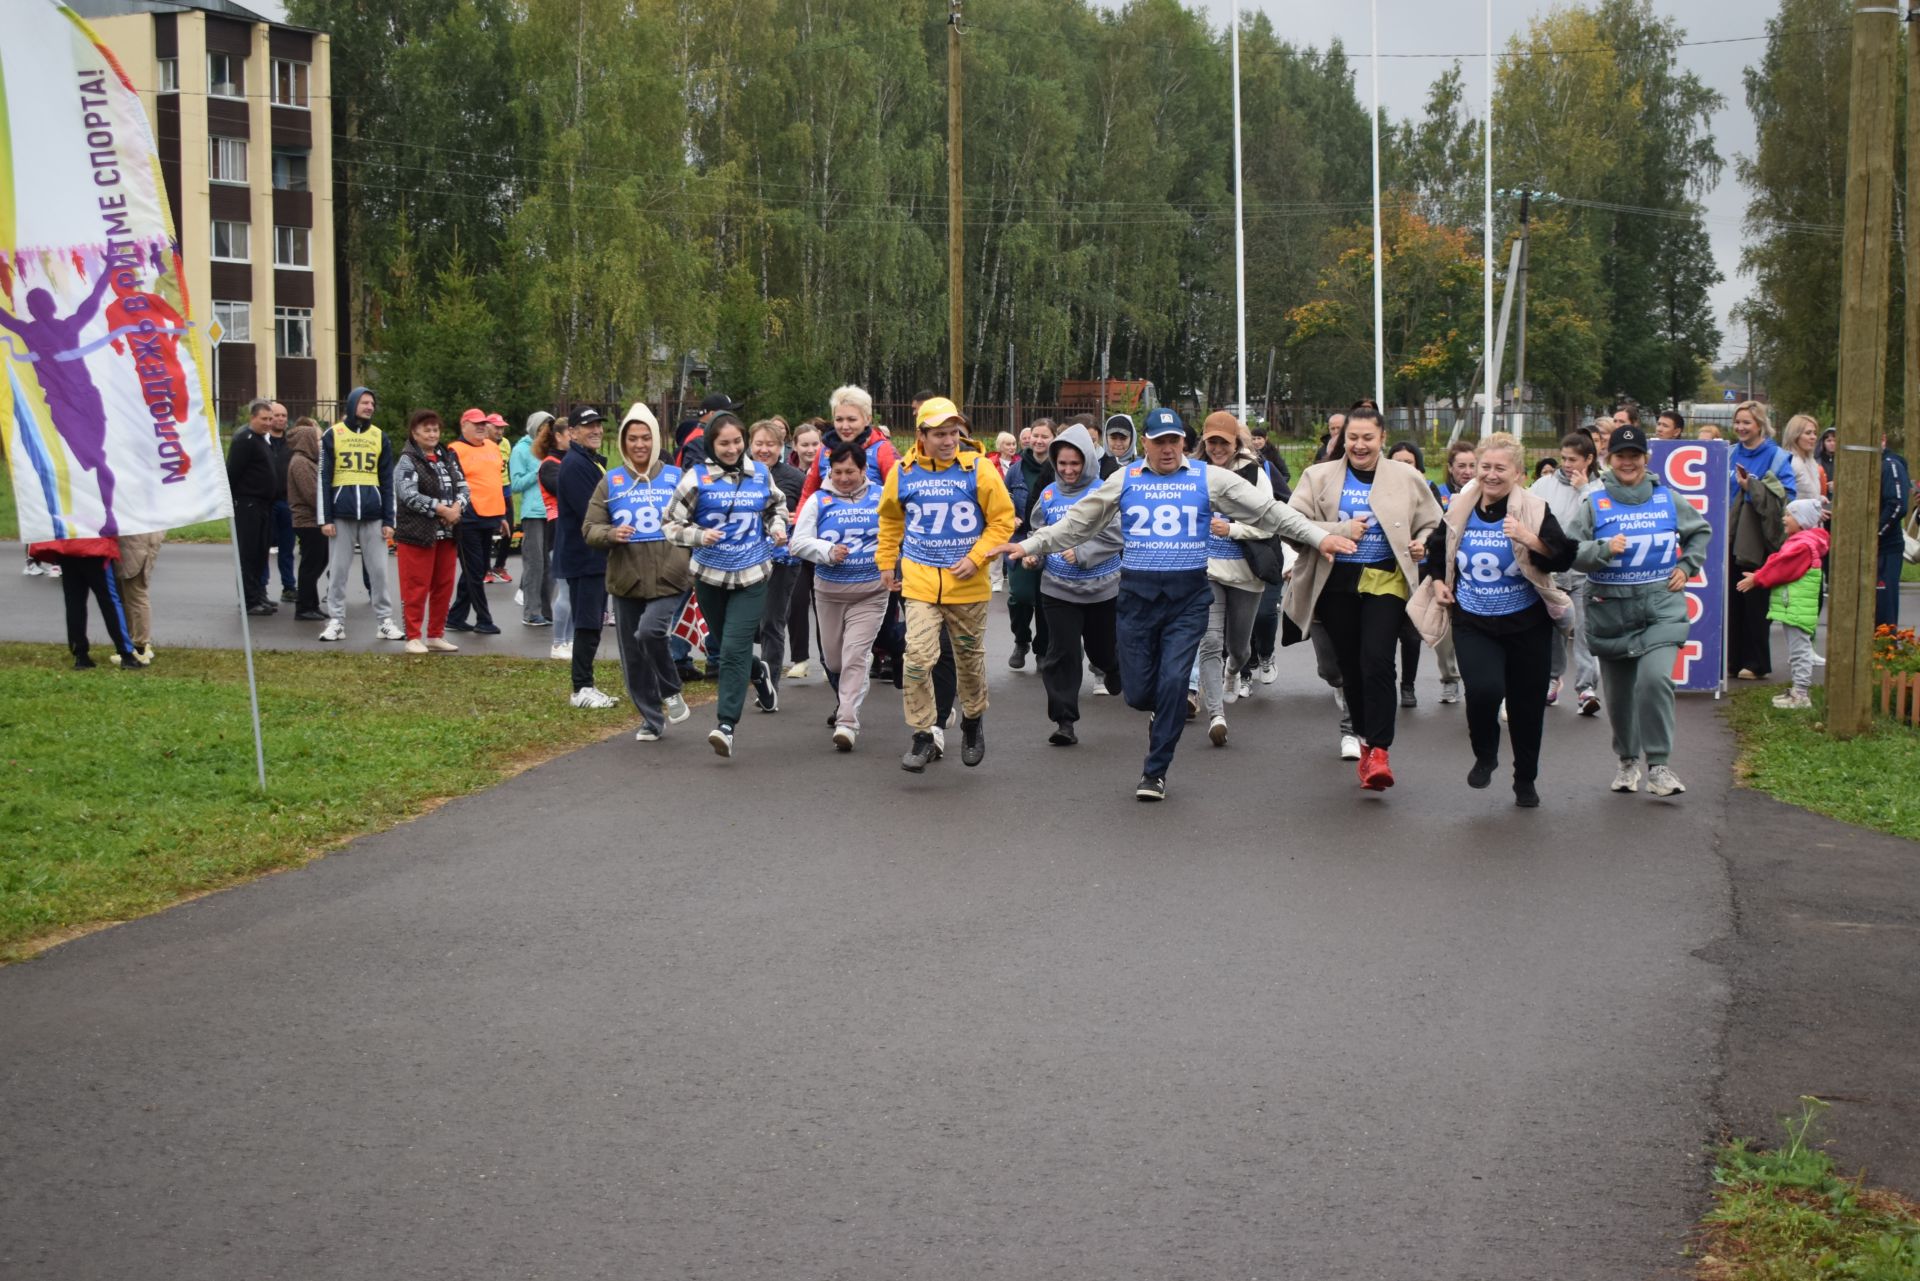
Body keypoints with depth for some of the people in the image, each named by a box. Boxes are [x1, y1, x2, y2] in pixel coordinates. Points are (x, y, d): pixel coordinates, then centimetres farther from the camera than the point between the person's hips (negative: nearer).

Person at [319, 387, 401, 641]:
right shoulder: (333, 435, 3)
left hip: (373, 515, 2)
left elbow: (387, 481, 10)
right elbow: (324, 479, 1)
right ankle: (336, 622, 8)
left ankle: (385, 622, 7)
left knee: (378, 570, 2)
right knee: (338, 571, 2)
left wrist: (389, 520, 4)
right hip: (342, 514, -2)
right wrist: (325, 518, -4)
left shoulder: (380, 437, 10)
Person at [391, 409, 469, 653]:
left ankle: (436, 635, 20)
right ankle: (414, 637, 2)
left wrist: (457, 507, -12)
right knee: (416, 588, -4)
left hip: (447, 534, 6)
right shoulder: (407, 461, -6)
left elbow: (463, 488, 10)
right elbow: (409, 495, -18)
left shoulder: (448, 458, 13)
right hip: (417, 534, -6)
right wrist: (441, 509, -19)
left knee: (443, 587, 10)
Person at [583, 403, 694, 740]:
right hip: (627, 581, 3)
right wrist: (611, 534, -17)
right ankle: (652, 719, 23)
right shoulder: (611, 482, 6)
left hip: (670, 577, -3)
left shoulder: (675, 477, 4)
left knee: (650, 631, -25)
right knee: (633, 658, 6)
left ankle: (671, 692, 0)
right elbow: (589, 529, 4)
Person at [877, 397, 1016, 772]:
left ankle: (973, 720, 39)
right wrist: (887, 562, 17)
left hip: (967, 584, 0)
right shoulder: (903, 472, 0)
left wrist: (977, 558, -13)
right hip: (920, 582, 0)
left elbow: (1003, 519, -3)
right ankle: (922, 737, -2)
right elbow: (890, 519, 18)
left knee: (970, 657, 15)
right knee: (918, 657, -13)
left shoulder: (978, 469, -7)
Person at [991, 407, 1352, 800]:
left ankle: (1155, 771, 4)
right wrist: (1030, 545, 6)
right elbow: (1077, 522, 12)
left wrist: (1319, 537, -6)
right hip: (1136, 595, 2)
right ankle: (1168, 713, 37)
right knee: (1137, 691, 1)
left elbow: (1268, 511, 0)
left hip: (1189, 598, -1)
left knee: (1173, 683, -11)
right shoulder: (1124, 480, 7)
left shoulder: (1209, 478, 2)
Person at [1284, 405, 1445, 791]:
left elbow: (1433, 525, 17)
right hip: (1337, 582, 2)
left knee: (1378, 661, -17)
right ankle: (1366, 742, 24)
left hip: (1385, 581, -2)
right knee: (1350, 667, 8)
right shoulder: (1319, 476, 5)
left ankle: (1378, 751, -17)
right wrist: (1340, 530, -13)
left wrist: (1422, 544, -4)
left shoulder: (1406, 478, 7)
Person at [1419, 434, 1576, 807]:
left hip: (1526, 624, -1)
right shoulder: (1461, 510, 1)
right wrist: (1437, 580, 7)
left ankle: (1526, 780, 27)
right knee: (1484, 689, -21)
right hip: (1473, 624, 1)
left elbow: (1563, 560, -19)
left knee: (1527, 704, 6)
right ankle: (1485, 756, 8)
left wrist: (1532, 541, -33)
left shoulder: (1534, 509, -8)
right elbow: (1437, 549, 22)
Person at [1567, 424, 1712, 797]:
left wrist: (1687, 567, 9)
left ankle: (1658, 765, -13)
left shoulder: (1667, 500, 5)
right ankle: (1628, 760, 32)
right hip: (1610, 609, 1)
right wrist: (1604, 549, -22)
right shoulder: (1594, 504, 0)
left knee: (1655, 678, -21)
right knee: (1618, 692, 9)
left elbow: (1701, 532, 22)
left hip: (1661, 605, -1)